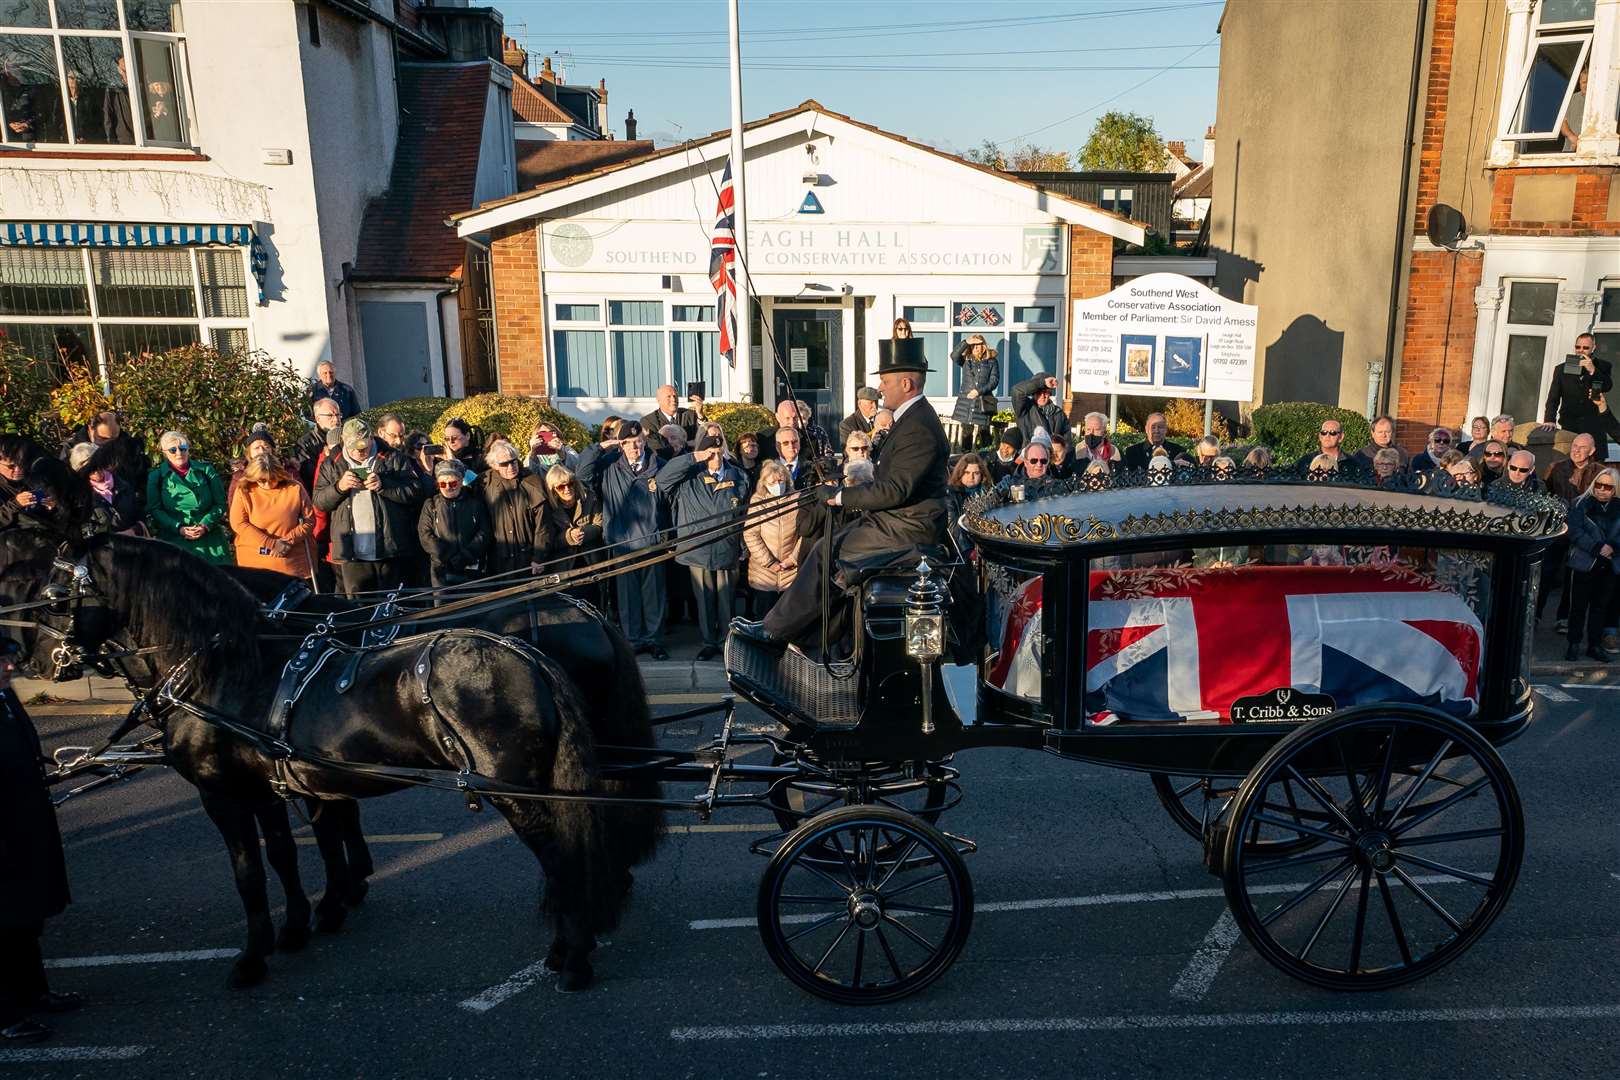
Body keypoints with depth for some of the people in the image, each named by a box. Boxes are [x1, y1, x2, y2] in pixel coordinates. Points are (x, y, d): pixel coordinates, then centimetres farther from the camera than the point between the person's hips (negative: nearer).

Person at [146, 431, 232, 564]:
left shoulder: (206, 470, 13)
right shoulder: (156, 476, 12)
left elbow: (220, 503, 9)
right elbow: (154, 509, 4)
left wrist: (205, 525, -7)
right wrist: (178, 528, -10)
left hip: (209, 537, 1)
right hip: (174, 540, -1)